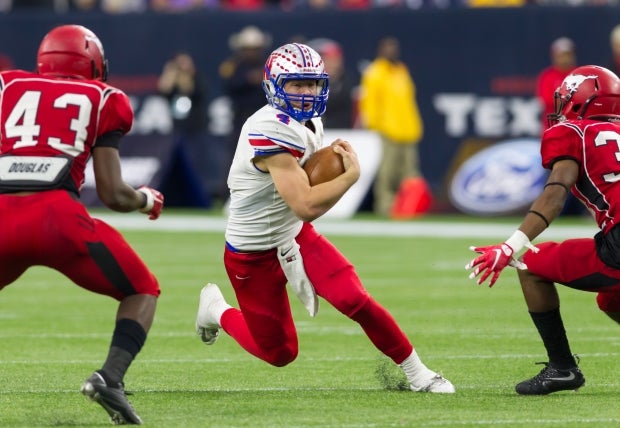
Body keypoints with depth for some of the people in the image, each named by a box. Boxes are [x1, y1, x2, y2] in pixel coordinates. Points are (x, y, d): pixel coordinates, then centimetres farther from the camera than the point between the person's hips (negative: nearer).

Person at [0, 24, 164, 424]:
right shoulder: (102, 100, 18)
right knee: (143, 290, 19)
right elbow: (113, 194, 13)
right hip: (57, 214, -2)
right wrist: (148, 200, 33)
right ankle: (110, 377, -6)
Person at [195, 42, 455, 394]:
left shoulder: (310, 122, 0)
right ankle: (217, 309, 34)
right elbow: (306, 206, -34)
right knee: (279, 353, 6)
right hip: (254, 253, -7)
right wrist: (351, 174, -24)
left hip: (296, 235, 7)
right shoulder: (272, 131, -29)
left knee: (354, 299, -16)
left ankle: (417, 373, -3)